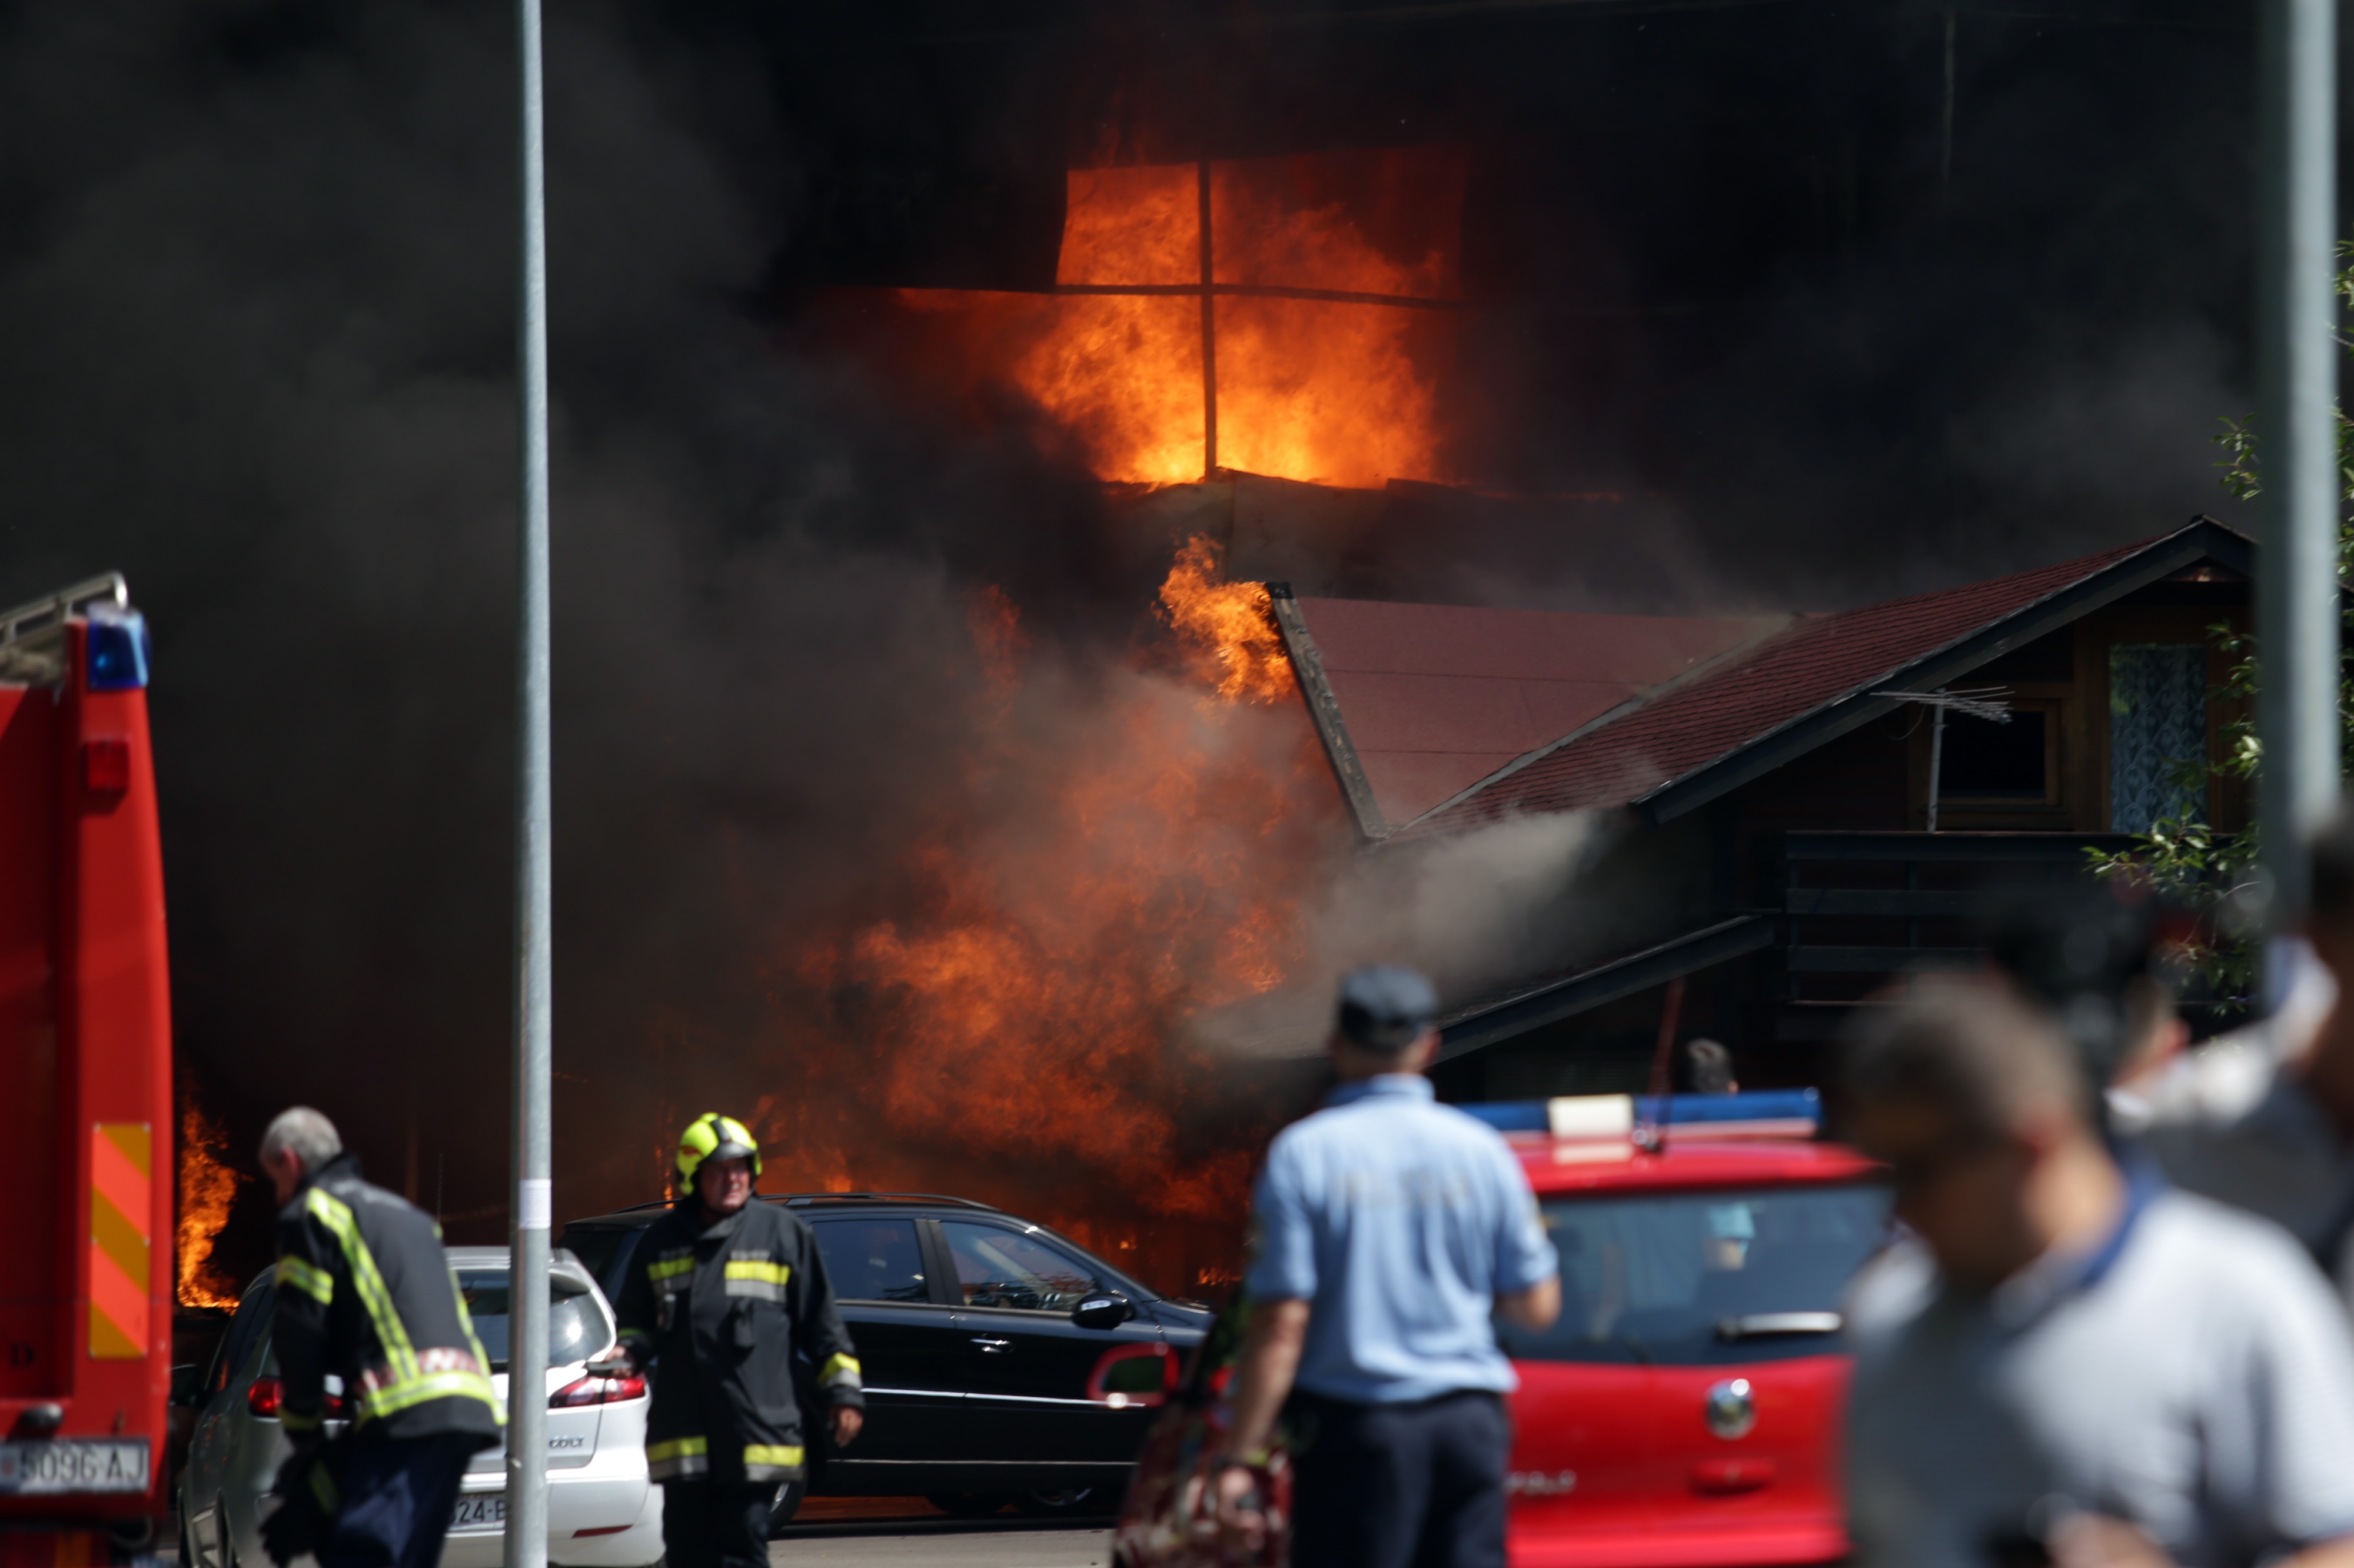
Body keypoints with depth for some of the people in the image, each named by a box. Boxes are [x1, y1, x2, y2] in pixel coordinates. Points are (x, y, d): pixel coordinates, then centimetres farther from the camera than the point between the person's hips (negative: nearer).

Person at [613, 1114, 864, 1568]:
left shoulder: (783, 1232, 6)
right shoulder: (662, 1240, 12)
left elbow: (821, 1322, 8)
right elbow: (635, 1320, 21)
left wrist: (844, 1390, 3)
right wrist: (627, 1351, -1)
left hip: (757, 1425, -3)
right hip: (683, 1433, 3)